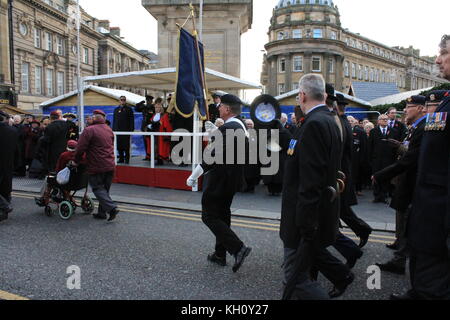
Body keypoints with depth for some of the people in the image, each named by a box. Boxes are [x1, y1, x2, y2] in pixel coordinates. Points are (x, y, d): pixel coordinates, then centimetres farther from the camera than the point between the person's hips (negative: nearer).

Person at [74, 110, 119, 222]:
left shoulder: (89, 130, -11)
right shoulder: (109, 130, 13)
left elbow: (80, 148, -12)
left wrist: (76, 161, 3)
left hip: (96, 167, -6)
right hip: (110, 166, 7)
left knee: (97, 188, 3)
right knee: (105, 189, 15)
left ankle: (112, 208, -13)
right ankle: (102, 212, 19)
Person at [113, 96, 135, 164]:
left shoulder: (129, 109, 3)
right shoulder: (116, 109, 16)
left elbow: (131, 120, -2)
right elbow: (114, 120, 18)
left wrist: (131, 129, -10)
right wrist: (113, 129, 11)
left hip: (126, 130, -4)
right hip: (117, 130, 5)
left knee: (126, 146, -3)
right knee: (119, 146, 6)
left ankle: (127, 159, 4)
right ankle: (121, 159, 15)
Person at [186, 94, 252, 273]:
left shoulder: (226, 129, -22)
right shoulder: (241, 127, 9)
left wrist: (194, 176, -19)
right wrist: (215, 133, 15)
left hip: (219, 180, -10)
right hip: (232, 179, 10)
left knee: (209, 216, -1)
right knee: (223, 215, 18)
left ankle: (238, 248, -8)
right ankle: (220, 255, 28)